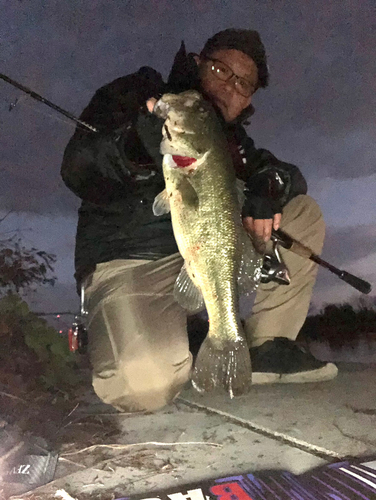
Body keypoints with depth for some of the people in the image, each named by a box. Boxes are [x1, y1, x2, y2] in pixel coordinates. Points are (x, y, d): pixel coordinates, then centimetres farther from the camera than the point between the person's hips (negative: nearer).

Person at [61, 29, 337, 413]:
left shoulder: (230, 137, 14)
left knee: (302, 212, 5)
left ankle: (267, 350, 3)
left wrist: (271, 187, -14)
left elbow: (290, 175, 11)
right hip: (126, 263, -6)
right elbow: (78, 172, -14)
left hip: (203, 253, 7)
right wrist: (137, 146, -36)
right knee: (148, 384, -34)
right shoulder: (132, 97, -2)